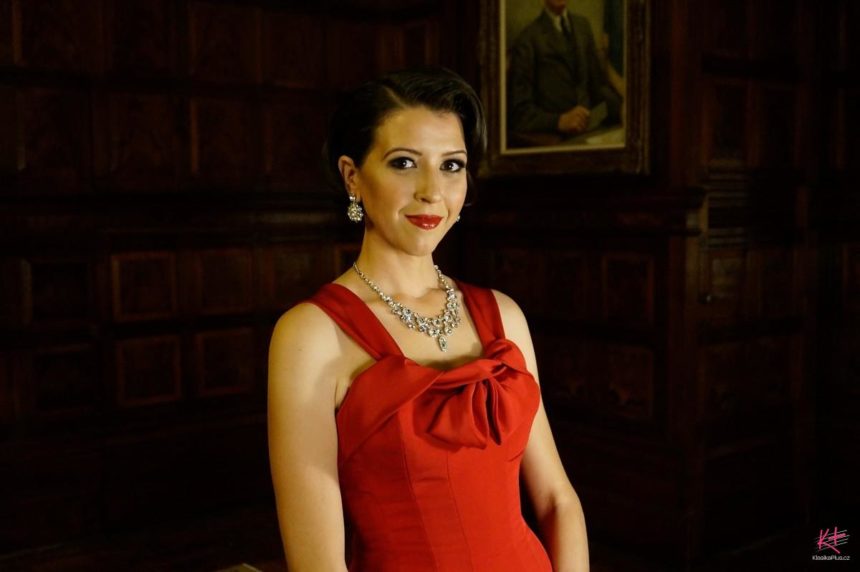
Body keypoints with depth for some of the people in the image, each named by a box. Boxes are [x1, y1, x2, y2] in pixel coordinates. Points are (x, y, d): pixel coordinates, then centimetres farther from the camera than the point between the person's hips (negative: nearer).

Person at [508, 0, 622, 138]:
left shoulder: (583, 25, 13)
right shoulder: (527, 40, -5)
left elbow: (599, 84, 18)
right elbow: (519, 111, -9)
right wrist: (559, 120, -26)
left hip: (588, 128, 6)